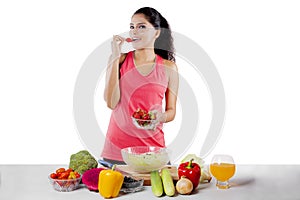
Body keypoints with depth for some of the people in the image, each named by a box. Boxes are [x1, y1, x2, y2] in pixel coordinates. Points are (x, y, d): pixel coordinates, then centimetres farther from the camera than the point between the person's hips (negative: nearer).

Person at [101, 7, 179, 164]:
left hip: (152, 145, 1)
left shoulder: (168, 67, 3)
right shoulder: (119, 60, 2)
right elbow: (111, 103, -10)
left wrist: (161, 117, -14)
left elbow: (171, 111, 9)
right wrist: (115, 57, -10)